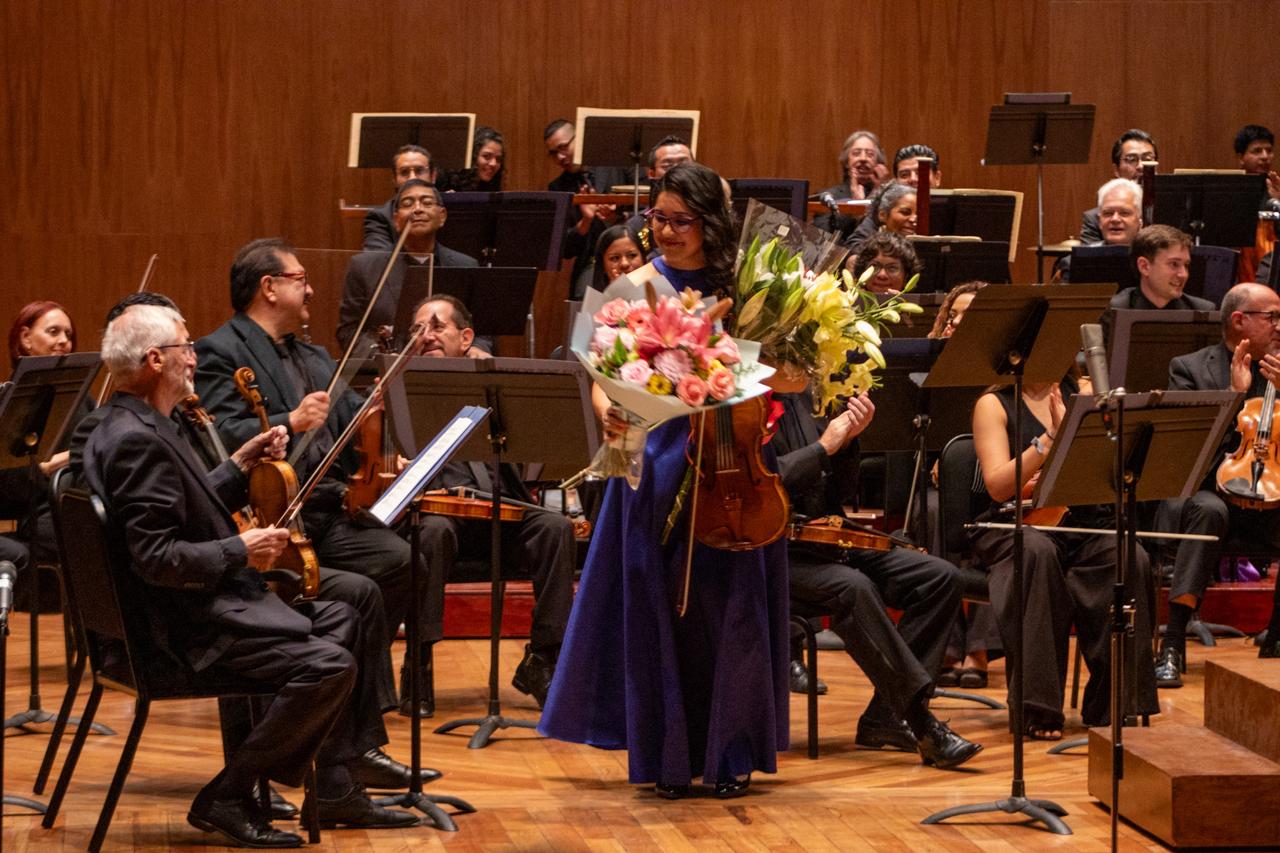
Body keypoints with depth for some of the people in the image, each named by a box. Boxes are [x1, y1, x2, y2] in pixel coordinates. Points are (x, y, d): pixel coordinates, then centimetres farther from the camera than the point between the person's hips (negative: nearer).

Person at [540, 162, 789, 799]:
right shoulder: (641, 286, 1)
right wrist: (609, 411, -27)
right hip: (660, 461, 0)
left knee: (731, 599, 1)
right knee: (662, 603, 2)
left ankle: (730, 752, 12)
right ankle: (668, 753, 12)